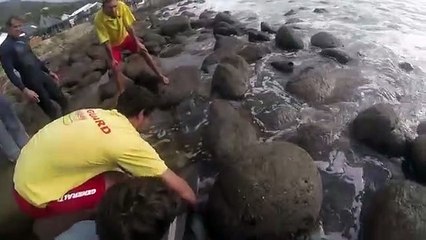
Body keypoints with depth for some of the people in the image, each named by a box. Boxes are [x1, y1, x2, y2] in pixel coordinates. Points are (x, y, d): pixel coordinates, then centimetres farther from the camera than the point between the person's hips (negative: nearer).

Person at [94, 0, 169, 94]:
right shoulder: (99, 19, -35)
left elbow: (129, 27, -19)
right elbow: (106, 41, -27)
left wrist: (137, 42, -14)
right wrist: (111, 59, -22)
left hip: (125, 37, 2)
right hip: (113, 44, -2)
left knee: (143, 50, -7)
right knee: (115, 68, -8)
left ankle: (160, 75, 6)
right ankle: (122, 93, 6)